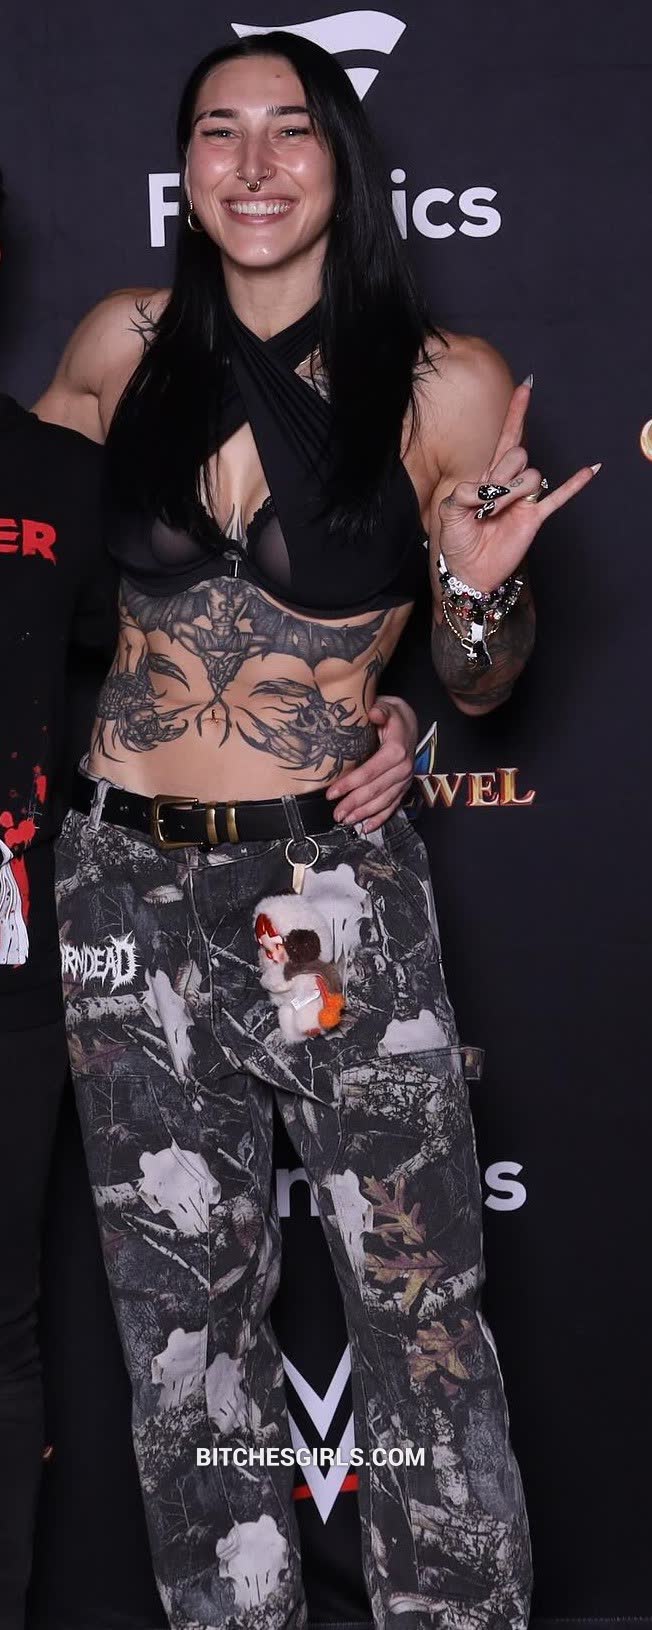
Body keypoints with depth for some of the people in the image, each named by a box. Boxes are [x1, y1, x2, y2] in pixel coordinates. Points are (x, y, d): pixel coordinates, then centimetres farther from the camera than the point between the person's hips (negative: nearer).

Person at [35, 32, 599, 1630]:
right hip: (124, 876, 3)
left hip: (330, 882, -3)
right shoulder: (127, 343, 2)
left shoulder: (447, 385, -5)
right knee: (182, 1310, 12)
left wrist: (479, 584, -16)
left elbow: (484, 680, 4)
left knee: (419, 1311, 1)